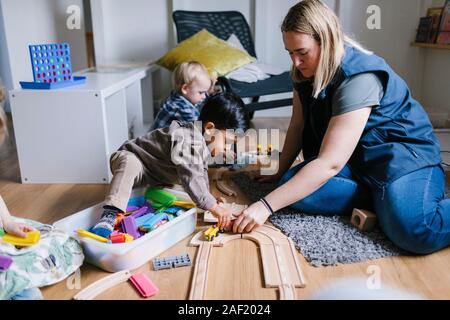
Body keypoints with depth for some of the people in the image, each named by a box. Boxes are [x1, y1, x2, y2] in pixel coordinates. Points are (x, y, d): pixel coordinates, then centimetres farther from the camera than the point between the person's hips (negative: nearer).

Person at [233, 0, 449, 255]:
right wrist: (281, 174, 11)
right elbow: (297, 128, 6)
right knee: (292, 184, -22)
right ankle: (384, 200, -12)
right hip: (355, 160, 8)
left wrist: (266, 206, -33)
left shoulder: (359, 78, -26)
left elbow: (330, 164, -31)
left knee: (414, 233, -36)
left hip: (402, 154, -7)